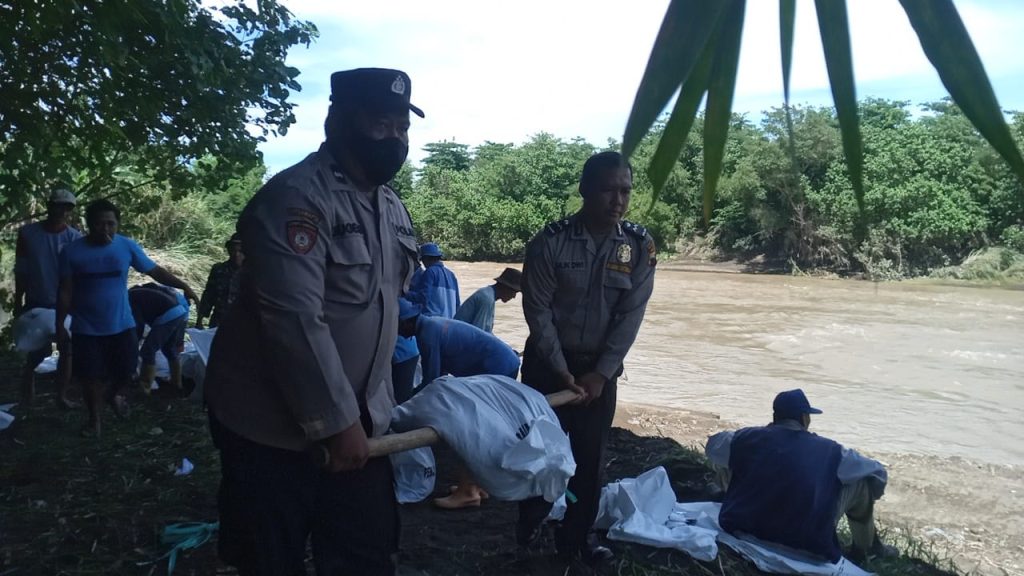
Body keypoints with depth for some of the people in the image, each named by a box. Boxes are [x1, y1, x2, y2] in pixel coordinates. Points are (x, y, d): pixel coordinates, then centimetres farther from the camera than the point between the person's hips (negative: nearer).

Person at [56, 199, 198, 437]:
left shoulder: (127, 246, -6)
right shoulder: (72, 251, -8)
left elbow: (155, 271, -2)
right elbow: (65, 291, -3)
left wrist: (183, 286, -12)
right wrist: (60, 324, -4)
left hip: (122, 324, 1)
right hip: (86, 328, -1)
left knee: (126, 370, 8)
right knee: (91, 375, 8)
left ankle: (115, 395, 42)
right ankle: (94, 419, 29)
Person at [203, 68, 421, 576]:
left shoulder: (393, 206, 9)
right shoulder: (296, 196, -20)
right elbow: (294, 319, -27)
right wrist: (334, 422, -21)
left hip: (359, 423, 7)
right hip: (273, 429, -7)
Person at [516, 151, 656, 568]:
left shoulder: (640, 246, -7)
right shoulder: (550, 241, -14)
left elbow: (630, 317, -7)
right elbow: (538, 311, -12)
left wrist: (600, 373, -11)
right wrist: (561, 371, -14)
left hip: (601, 368, 2)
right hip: (547, 362, -2)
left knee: (590, 455, 7)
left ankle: (576, 536, 25)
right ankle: (530, 524, 32)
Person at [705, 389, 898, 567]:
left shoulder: (748, 438, -2)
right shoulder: (828, 450, -7)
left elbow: (713, 444, 18)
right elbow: (877, 473, 5)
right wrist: (869, 497, 28)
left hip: (743, 528, 2)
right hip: (807, 541, -2)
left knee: (728, 465, 20)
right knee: (861, 483, 10)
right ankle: (864, 550, 31)